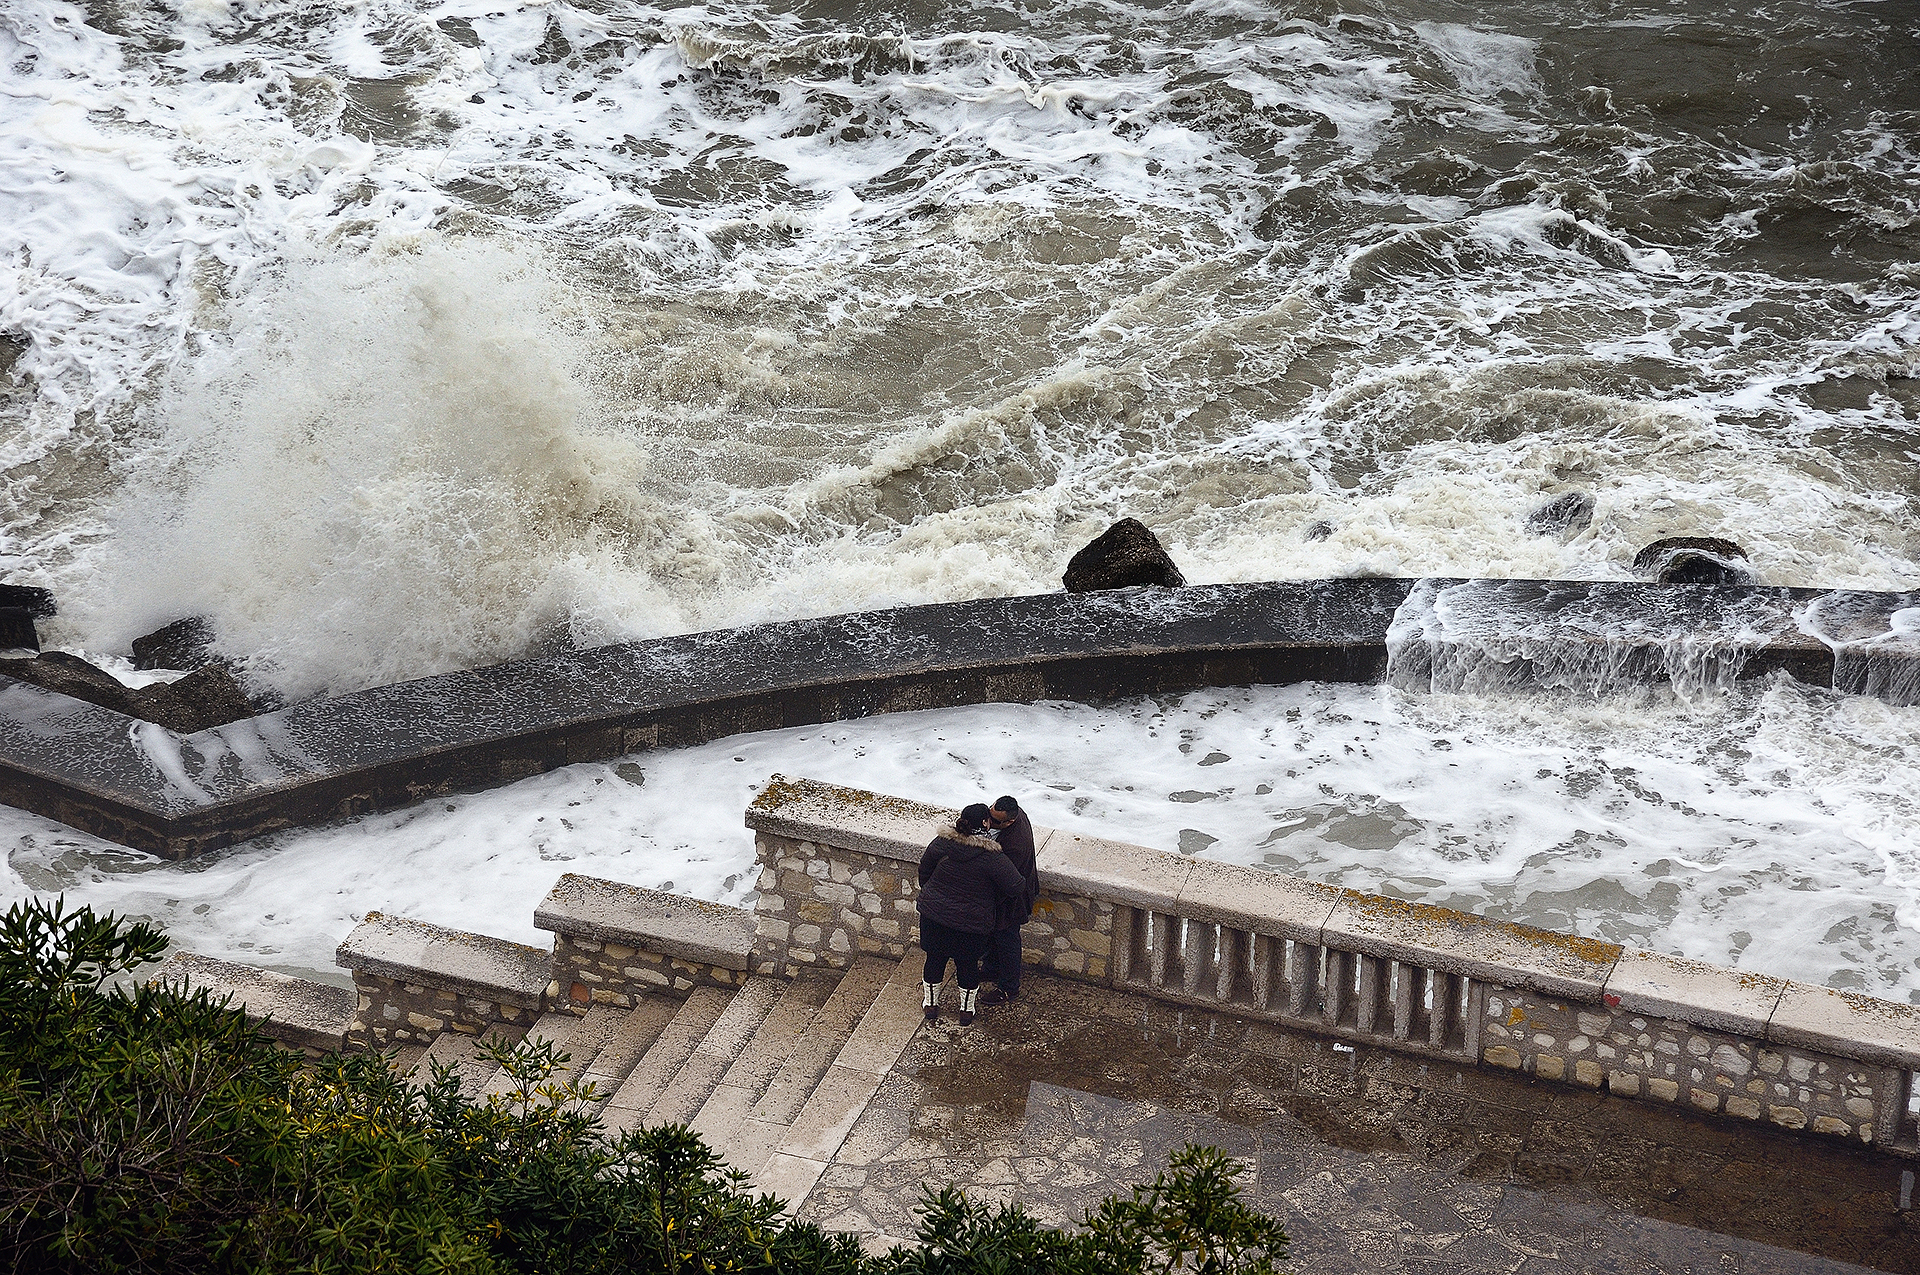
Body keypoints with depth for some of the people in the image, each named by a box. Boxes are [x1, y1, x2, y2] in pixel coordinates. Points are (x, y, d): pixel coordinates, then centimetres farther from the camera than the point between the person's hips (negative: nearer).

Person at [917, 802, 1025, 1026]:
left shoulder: (941, 842, -13)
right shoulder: (991, 857, -24)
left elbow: (924, 871, 1)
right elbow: (1016, 886, -22)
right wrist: (996, 904, -1)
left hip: (934, 915, 3)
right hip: (971, 924, -3)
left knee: (935, 960, 23)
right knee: (968, 965, 20)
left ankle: (930, 1003, 42)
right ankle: (966, 1010, 38)